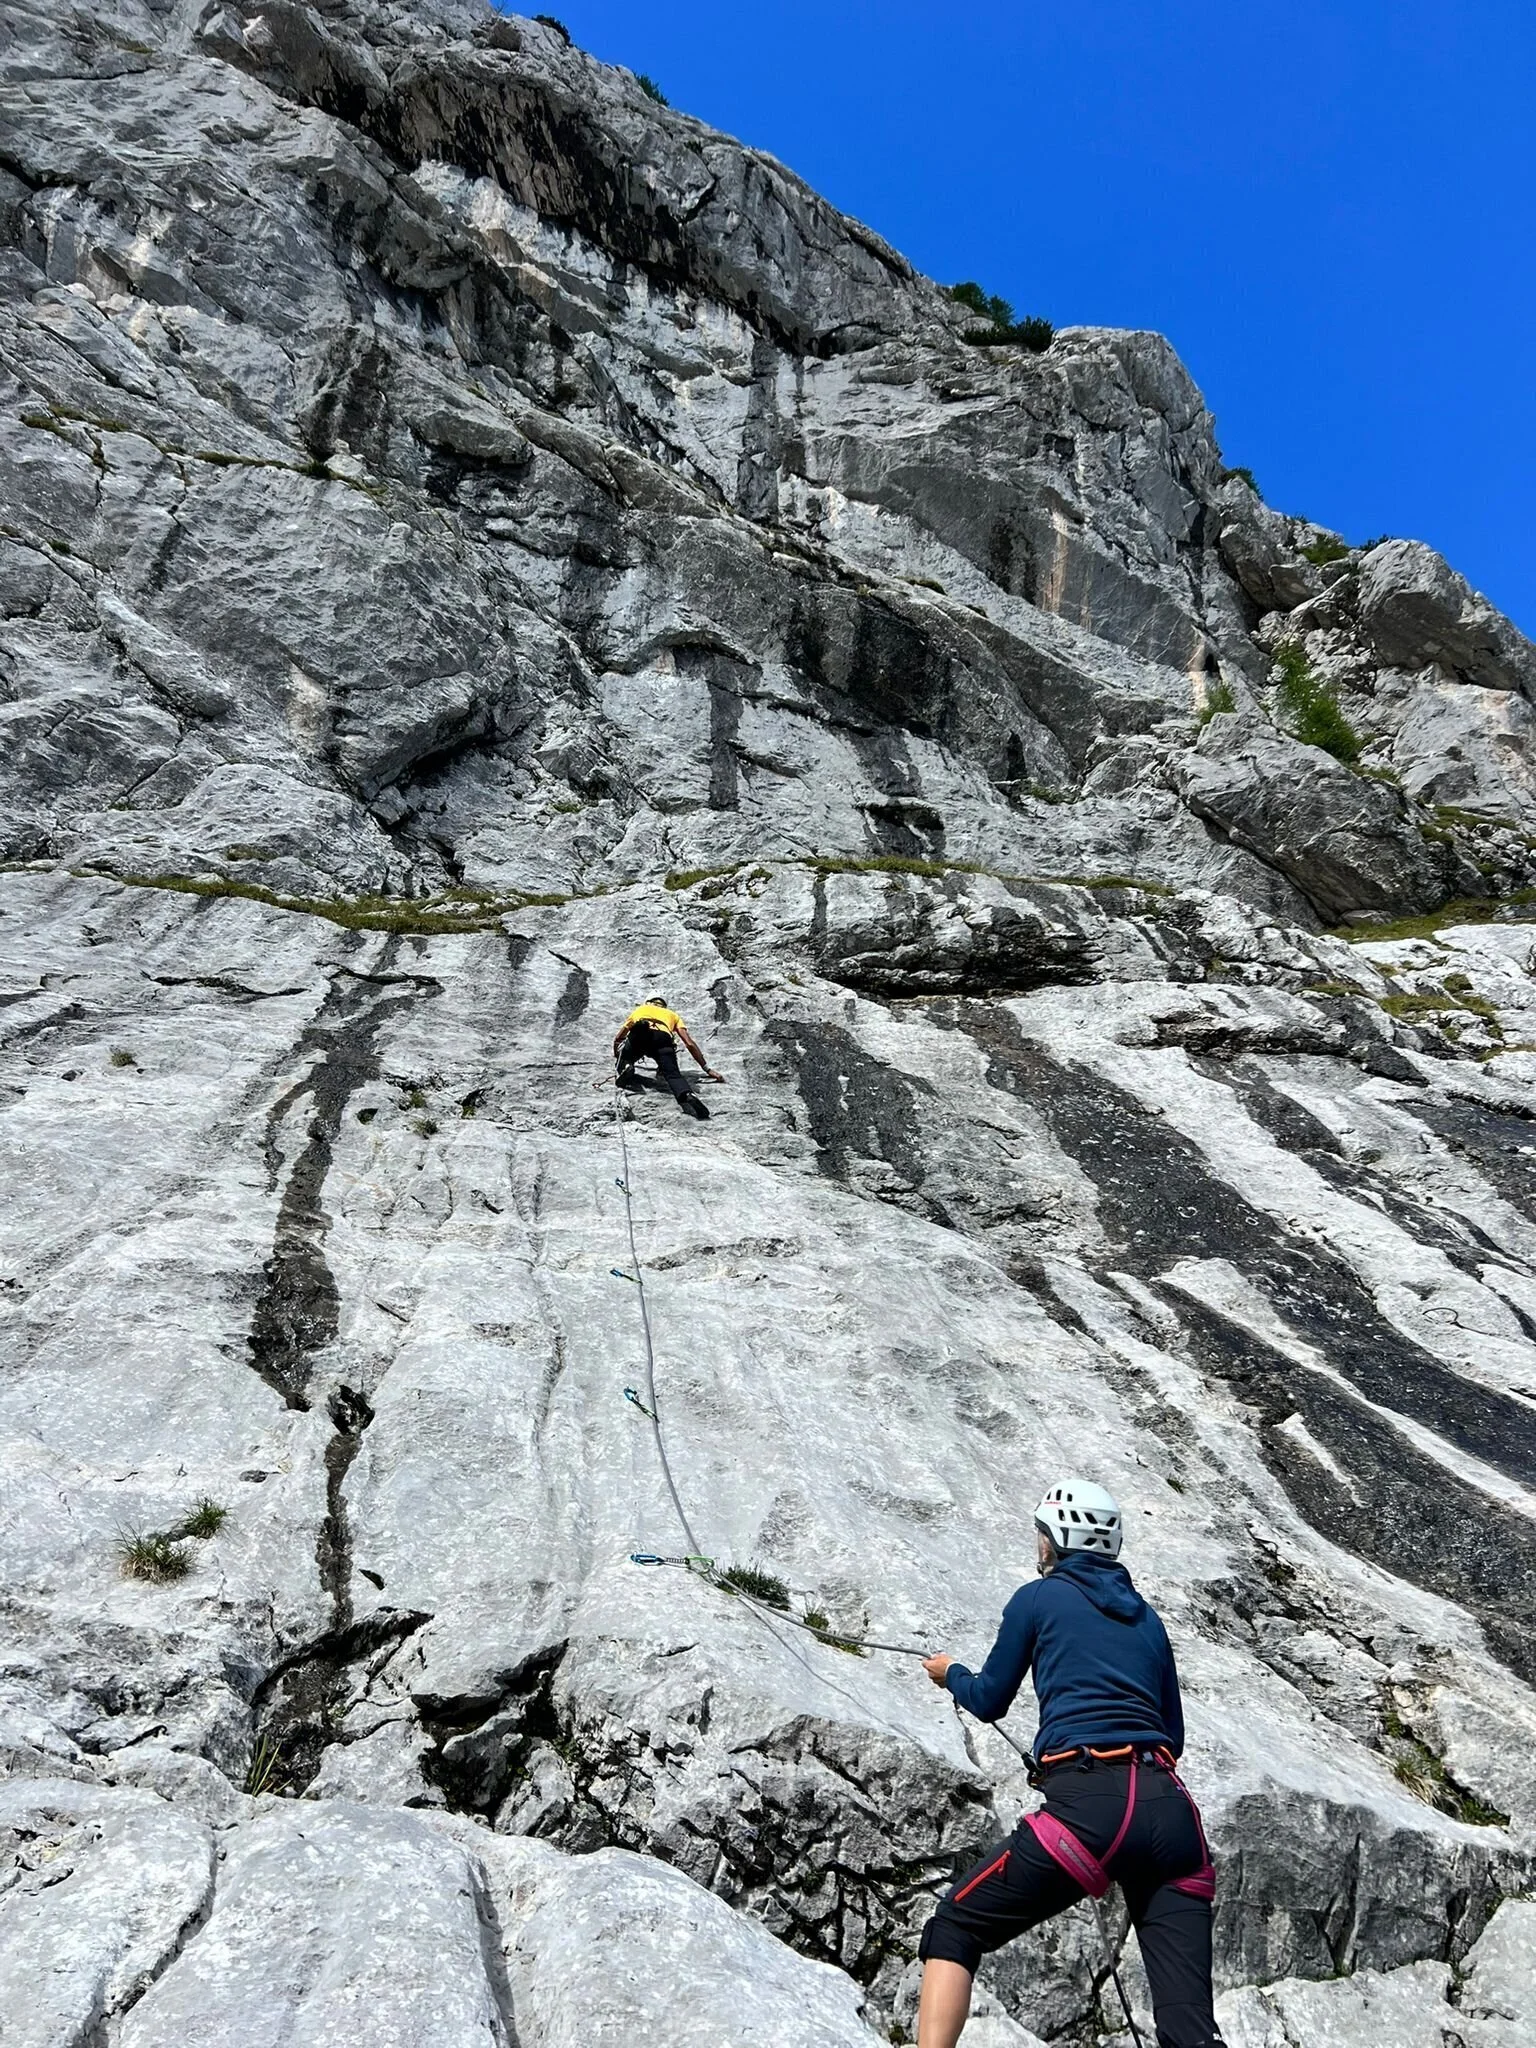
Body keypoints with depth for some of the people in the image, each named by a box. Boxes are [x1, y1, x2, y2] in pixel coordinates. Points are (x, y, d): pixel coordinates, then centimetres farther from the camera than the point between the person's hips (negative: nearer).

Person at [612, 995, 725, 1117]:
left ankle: (625, 1068, -9)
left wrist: (618, 1057, 66)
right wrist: (708, 1069, 30)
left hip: (638, 1035, 1)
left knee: (624, 1059, 26)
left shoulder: (640, 1009, 43)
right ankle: (687, 1096, -47)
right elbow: (690, 1044, 28)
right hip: (663, 1039, 0)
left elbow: (618, 1038, 47)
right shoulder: (672, 1015, 41)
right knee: (673, 1074, -15)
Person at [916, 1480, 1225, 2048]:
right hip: (1171, 1809, 5)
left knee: (952, 1930, 10)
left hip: (1089, 1804, -5)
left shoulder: (1039, 1597, 10)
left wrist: (950, 1673, 38)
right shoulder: (1146, 1617, 23)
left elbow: (989, 1701, 18)